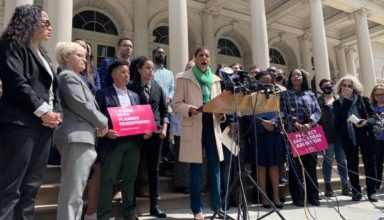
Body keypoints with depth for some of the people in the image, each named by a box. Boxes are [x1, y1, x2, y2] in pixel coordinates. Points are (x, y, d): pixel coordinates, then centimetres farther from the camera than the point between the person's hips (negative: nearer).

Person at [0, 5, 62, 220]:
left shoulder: (43, 55, 22)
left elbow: (54, 88, 17)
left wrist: (57, 113, -1)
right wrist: (43, 111, -14)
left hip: (44, 125, 8)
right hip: (20, 124, -7)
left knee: (31, 186, 9)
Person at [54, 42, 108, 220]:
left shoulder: (74, 77, 25)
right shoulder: (68, 76, -5)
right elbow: (80, 104, -16)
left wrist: (95, 126, 9)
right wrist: (103, 122, -6)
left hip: (80, 135, 11)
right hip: (76, 135, -10)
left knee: (75, 188, 13)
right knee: (73, 188, -9)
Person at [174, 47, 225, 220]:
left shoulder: (215, 79, 16)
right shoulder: (184, 78, 2)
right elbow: (177, 104, -3)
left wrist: (221, 115, -5)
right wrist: (189, 109, -22)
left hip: (211, 125, 4)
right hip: (193, 127, -4)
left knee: (215, 166, 5)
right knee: (196, 168, 1)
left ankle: (217, 206, 17)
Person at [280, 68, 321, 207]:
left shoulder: (310, 94, 15)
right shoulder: (285, 94, 7)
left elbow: (318, 111, 5)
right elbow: (283, 113, -5)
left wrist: (309, 124, -13)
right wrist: (297, 124, -18)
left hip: (311, 133, 3)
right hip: (293, 133, -3)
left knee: (311, 165, 6)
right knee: (295, 166, -1)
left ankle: (313, 196, 14)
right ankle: (297, 197, 6)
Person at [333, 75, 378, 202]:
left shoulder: (363, 99, 6)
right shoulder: (337, 103, 5)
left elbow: (373, 115, 6)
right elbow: (337, 121, -7)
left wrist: (366, 122, -14)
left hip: (365, 135, 0)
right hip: (348, 137, 0)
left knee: (369, 162, 4)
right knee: (352, 164, 5)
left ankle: (371, 191, 13)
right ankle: (356, 191, 14)